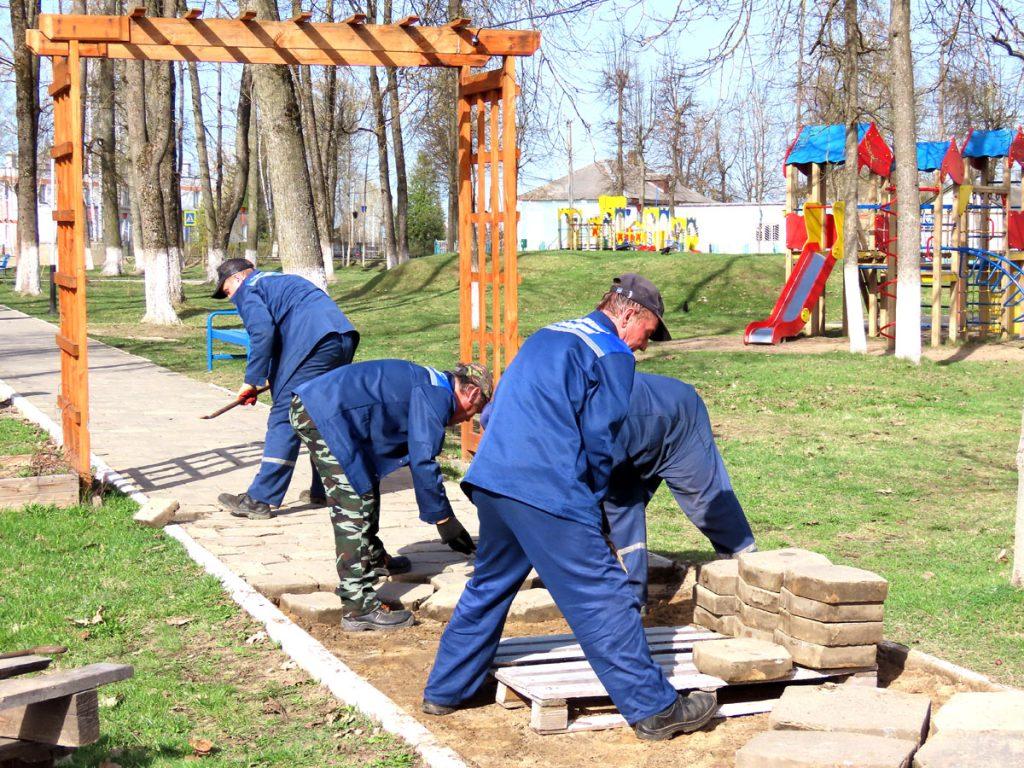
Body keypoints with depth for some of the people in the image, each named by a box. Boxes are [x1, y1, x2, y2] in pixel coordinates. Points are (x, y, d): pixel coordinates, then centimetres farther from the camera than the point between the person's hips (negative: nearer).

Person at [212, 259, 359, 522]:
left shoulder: (248, 290, 8)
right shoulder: (282, 279, 35)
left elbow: (263, 331, -10)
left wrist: (252, 381, -6)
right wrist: (276, 379, 29)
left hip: (316, 343, -9)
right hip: (344, 337, 9)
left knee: (284, 418, -8)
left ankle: (259, 500, -8)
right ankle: (324, 489, 26)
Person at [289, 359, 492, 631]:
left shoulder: (429, 386, 23)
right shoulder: (438, 396, -9)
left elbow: (418, 457, 31)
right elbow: (423, 462, -14)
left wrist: (440, 512, 32)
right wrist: (443, 519, -5)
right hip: (324, 415, -11)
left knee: (366, 487, 27)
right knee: (353, 509, -10)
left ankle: (373, 558, 48)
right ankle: (359, 607, -11)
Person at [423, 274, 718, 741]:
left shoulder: (546, 336, 24)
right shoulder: (613, 354, 0)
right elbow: (599, 438, -5)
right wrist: (594, 498, 12)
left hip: (489, 478, 8)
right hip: (545, 491, -8)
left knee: (488, 588, 23)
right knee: (603, 598, -4)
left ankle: (444, 691, 31)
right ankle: (655, 710, 0)